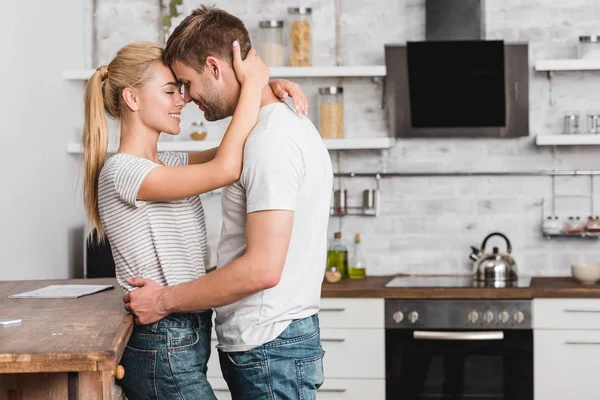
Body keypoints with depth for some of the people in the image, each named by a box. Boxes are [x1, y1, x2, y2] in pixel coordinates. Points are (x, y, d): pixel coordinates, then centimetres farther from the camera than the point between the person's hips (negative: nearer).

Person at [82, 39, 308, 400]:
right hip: (163, 352, -9)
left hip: (186, 342, 9)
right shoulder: (121, 172, -16)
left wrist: (269, 86, -4)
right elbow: (225, 168, -26)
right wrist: (252, 83, -17)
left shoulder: (166, 165, 13)